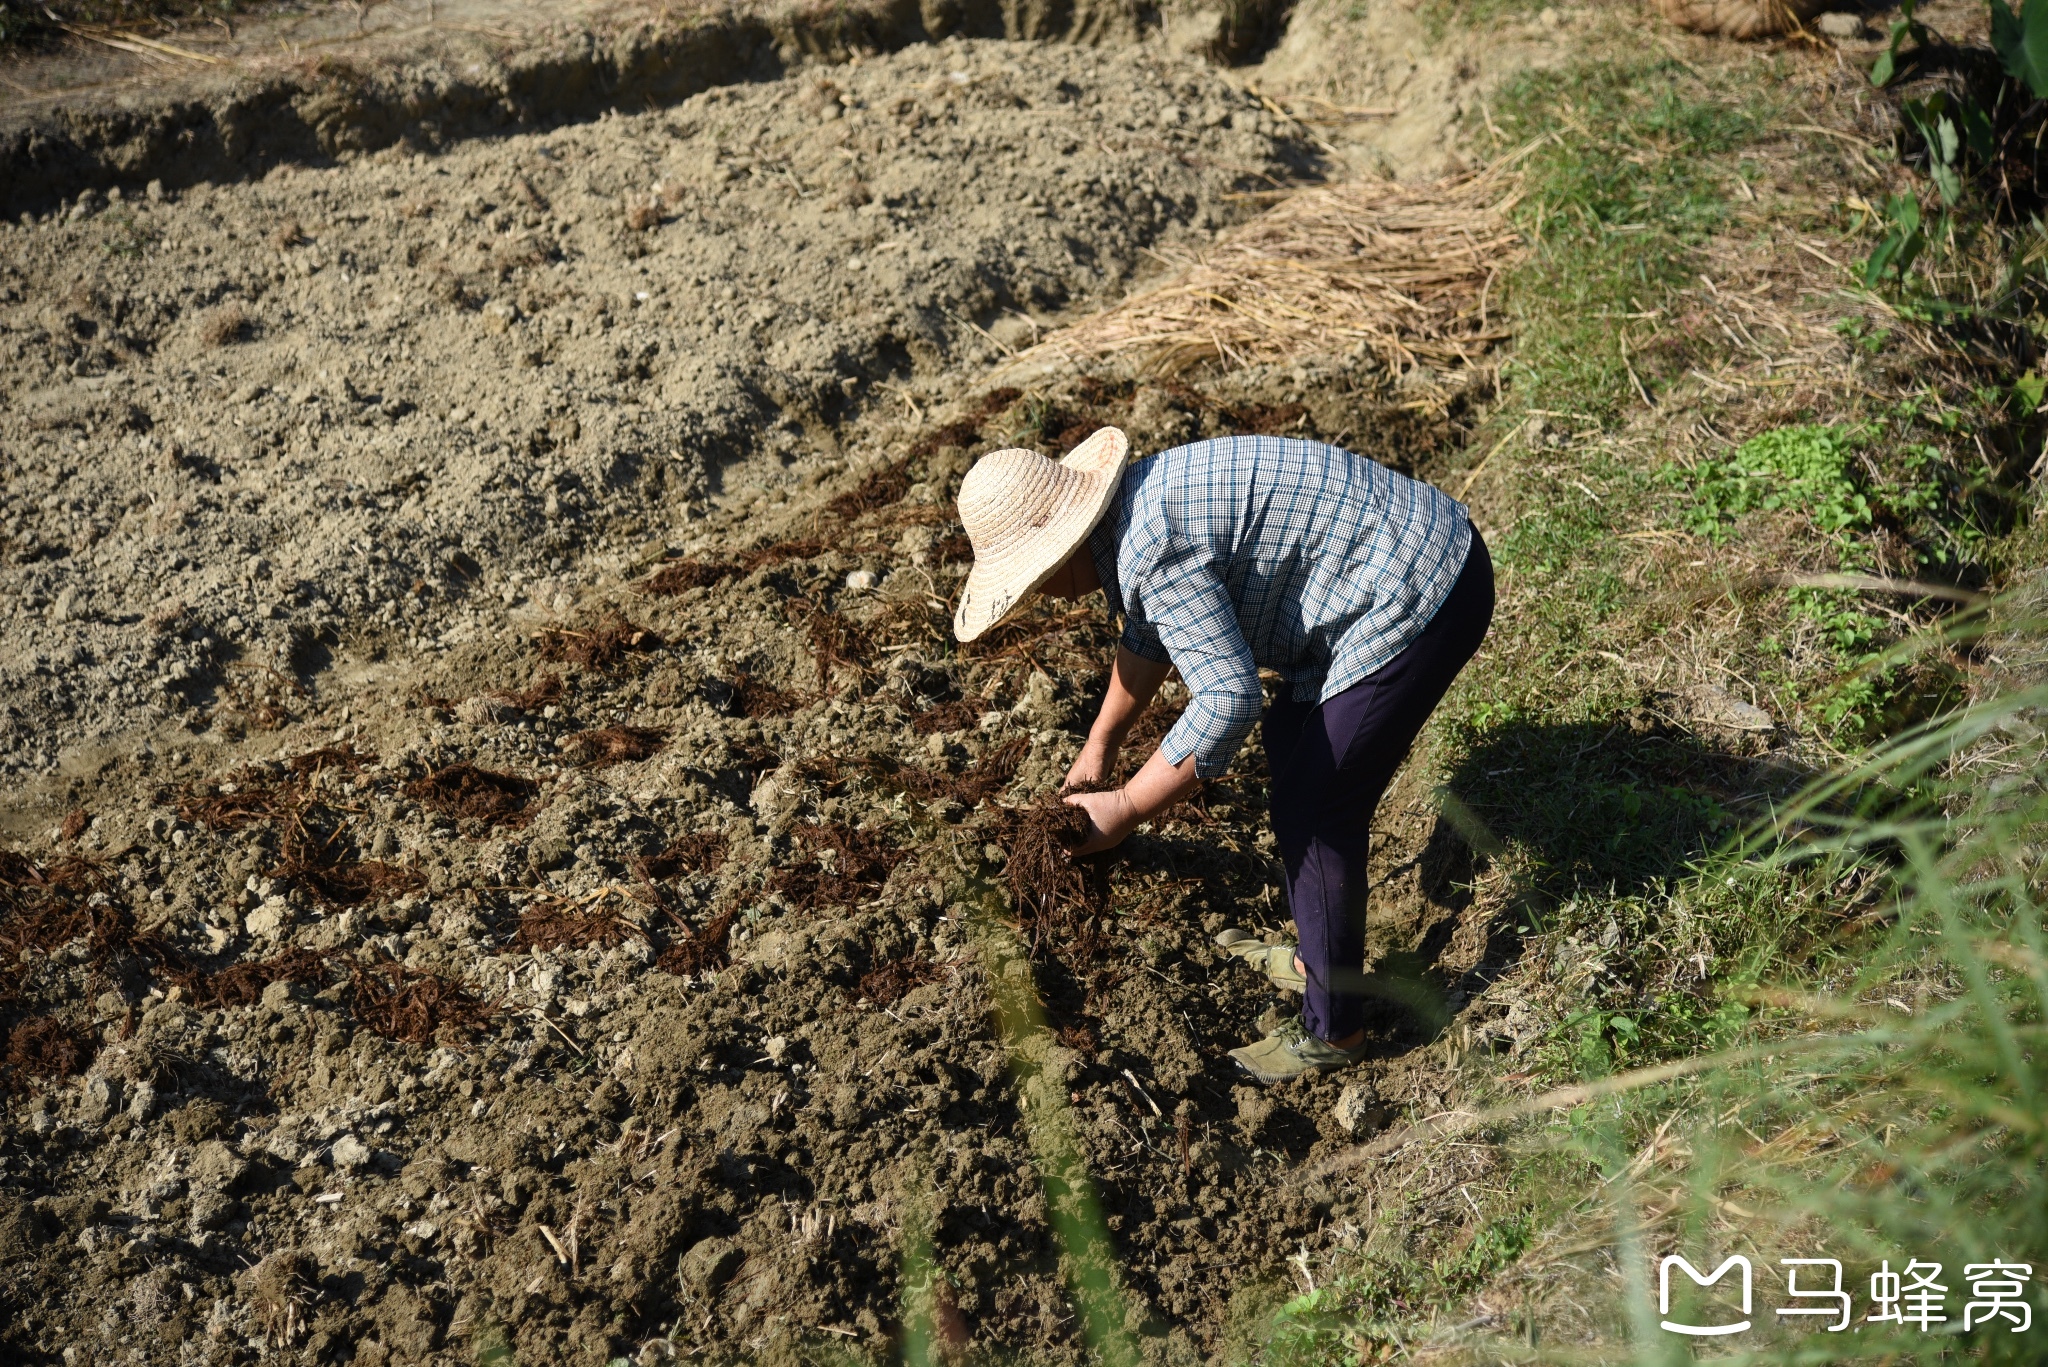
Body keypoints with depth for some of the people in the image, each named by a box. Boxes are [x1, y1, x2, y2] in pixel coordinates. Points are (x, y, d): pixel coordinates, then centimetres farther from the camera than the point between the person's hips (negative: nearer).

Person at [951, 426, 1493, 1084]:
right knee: (1289, 738, 23)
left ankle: (1332, 1032, 13)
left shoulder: (1150, 549, -24)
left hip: (1420, 598, -11)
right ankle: (1320, 960, 37)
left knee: (1312, 809, -3)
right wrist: (1099, 746, 31)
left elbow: (1227, 699, -26)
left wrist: (1124, 808, -16)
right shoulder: (1137, 505, 9)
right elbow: (1149, 634, 26)